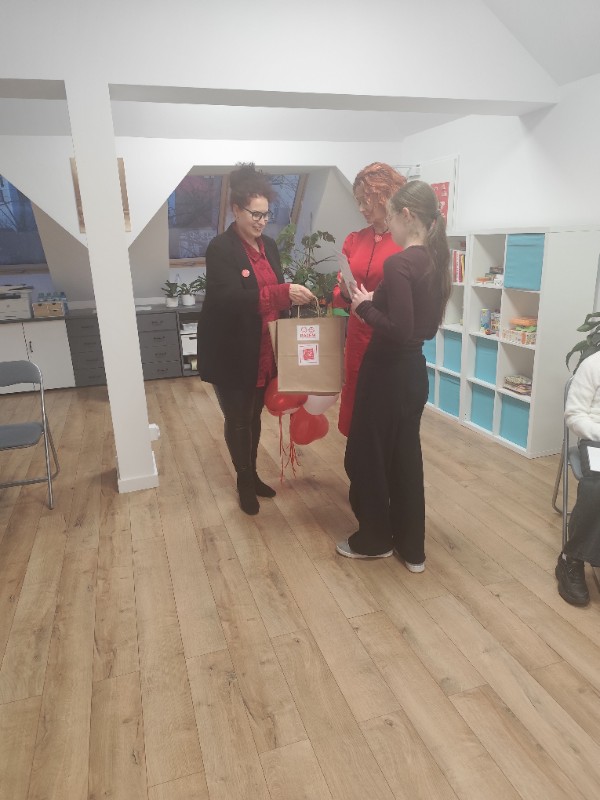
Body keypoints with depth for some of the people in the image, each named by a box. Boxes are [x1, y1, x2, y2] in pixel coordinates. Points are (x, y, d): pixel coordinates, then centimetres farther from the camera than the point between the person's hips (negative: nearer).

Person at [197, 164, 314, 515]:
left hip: (264, 351, 6)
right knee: (238, 419, 8)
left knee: (254, 416, 18)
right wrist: (283, 293, -35)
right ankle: (244, 482, 26)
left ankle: (252, 474, 36)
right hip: (231, 354, -6)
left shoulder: (269, 246, 8)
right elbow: (229, 298, -28)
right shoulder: (221, 248, -14)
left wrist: (294, 298, -2)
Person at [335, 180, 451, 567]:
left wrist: (365, 306, -11)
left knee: (368, 455, 11)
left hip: (388, 373, -8)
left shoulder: (398, 263, -20)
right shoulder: (435, 260, 7)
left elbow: (398, 331, -25)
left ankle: (374, 539, 29)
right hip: (414, 371, 8)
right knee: (406, 456, 17)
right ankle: (412, 547, 30)